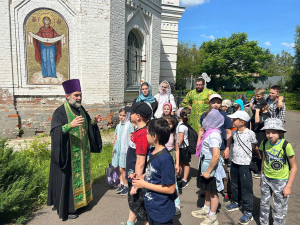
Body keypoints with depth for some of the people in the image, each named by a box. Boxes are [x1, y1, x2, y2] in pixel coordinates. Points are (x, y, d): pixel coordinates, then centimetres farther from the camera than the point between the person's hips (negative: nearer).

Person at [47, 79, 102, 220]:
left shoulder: (81, 109, 7)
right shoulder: (60, 112, -15)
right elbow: (55, 131, -27)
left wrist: (94, 122, 0)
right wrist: (70, 125, -42)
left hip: (81, 154, 7)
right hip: (68, 155, -7)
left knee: (80, 176, 18)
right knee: (68, 180, 4)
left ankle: (78, 201, 36)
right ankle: (66, 209, 20)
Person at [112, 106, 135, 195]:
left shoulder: (129, 126, -7)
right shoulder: (118, 126, 13)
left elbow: (131, 139, -9)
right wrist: (113, 149, 19)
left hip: (125, 149, -6)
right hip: (118, 149, 6)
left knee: (122, 169, -6)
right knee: (120, 168, 10)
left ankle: (126, 186, 8)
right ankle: (121, 184, 23)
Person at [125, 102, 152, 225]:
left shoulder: (141, 134, -28)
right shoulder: (140, 131, 2)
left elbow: (140, 163, -27)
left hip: (137, 177, -9)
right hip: (133, 176, 9)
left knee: (140, 208, 8)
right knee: (133, 203, 28)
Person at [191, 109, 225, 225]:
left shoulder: (213, 135, -26)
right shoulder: (210, 132, 4)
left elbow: (216, 156, -32)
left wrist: (208, 171, -25)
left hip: (211, 167, -9)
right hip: (205, 165, 9)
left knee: (213, 192, 8)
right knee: (208, 190, 23)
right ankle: (206, 210, 41)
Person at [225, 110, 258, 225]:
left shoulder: (250, 133, -16)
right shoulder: (234, 133, 2)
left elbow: (254, 146, -4)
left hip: (245, 165, -6)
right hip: (234, 163, 6)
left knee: (246, 188, 3)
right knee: (235, 185, 22)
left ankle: (248, 212, 16)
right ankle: (236, 202, 43)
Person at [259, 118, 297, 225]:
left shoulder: (286, 146, -22)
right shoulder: (265, 144, -8)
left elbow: (294, 167, -13)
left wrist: (288, 186, -12)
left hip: (281, 181, -4)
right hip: (266, 179, 4)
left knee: (279, 208, 9)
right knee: (264, 204, 19)